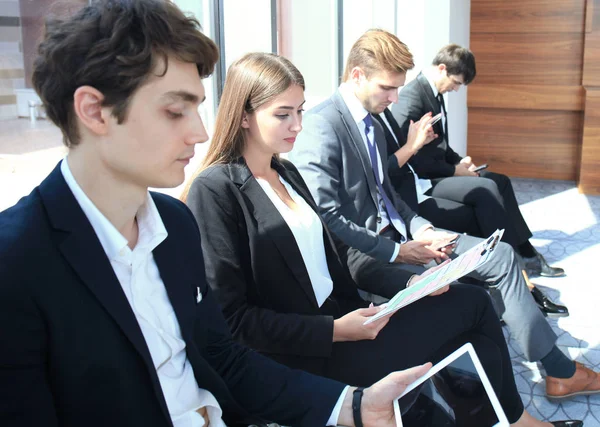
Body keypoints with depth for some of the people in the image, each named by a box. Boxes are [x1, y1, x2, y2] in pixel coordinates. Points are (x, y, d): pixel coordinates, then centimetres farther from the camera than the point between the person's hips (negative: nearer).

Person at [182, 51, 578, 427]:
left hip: (341, 315, 7)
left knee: (481, 355, -6)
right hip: (303, 350, -7)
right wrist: (334, 332, -21)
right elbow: (231, 317, -17)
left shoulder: (287, 172, 12)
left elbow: (334, 250, 12)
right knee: (473, 303, -6)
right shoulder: (215, 190, -14)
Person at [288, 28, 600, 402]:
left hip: (395, 235, 10)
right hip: (362, 255, -10)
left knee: (501, 255, -1)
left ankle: (560, 370, 6)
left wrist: (421, 229, 1)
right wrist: (396, 251, -18)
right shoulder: (321, 126, -17)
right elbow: (325, 217, -22)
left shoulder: (372, 124, 14)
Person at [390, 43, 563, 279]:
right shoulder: (412, 96, -19)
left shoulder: (434, 92, 10)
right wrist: (454, 170, -15)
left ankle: (526, 252, 9)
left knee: (500, 180, 8)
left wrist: (458, 161, 2)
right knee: (486, 188, -23)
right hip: (422, 180, -10)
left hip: (437, 171, 10)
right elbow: (412, 156, -23)